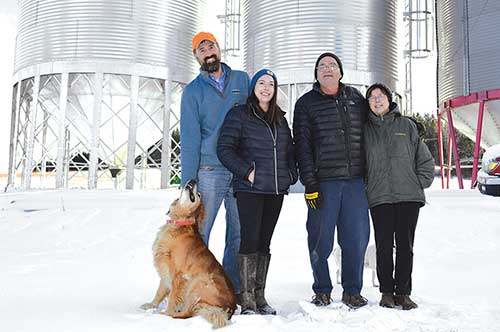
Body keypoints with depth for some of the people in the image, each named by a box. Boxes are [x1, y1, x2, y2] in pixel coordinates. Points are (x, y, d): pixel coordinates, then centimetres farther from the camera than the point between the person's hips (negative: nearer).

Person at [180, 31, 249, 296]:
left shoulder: (242, 80, 12)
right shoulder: (193, 91, 6)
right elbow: (190, 138, 0)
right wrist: (187, 181, -7)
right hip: (209, 172, -2)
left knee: (239, 236, 6)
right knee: (197, 234, -1)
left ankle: (233, 292, 18)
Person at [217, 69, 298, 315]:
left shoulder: (280, 118, 18)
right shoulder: (239, 114, 1)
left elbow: (289, 150, 24)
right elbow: (224, 149, -6)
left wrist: (291, 173, 9)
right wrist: (246, 171, -13)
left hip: (276, 190, 5)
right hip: (250, 190, -5)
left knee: (264, 242, 9)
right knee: (250, 239, -9)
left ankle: (259, 296, 17)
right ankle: (247, 300, -1)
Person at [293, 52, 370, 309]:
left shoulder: (356, 98, 15)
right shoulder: (306, 103, 5)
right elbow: (302, 146, -2)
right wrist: (309, 183, -9)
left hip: (356, 181, 3)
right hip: (323, 182, -3)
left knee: (356, 237, 4)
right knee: (321, 239, 2)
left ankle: (352, 292, 19)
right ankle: (322, 291, 19)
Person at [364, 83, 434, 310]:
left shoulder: (407, 125, 9)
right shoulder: (365, 130, 9)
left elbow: (425, 159, 10)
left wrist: (419, 184, 2)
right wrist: (367, 187, 3)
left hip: (408, 197, 0)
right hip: (379, 198, 0)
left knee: (405, 246, 4)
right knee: (384, 247, 1)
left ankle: (403, 293, 14)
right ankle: (387, 292, 14)